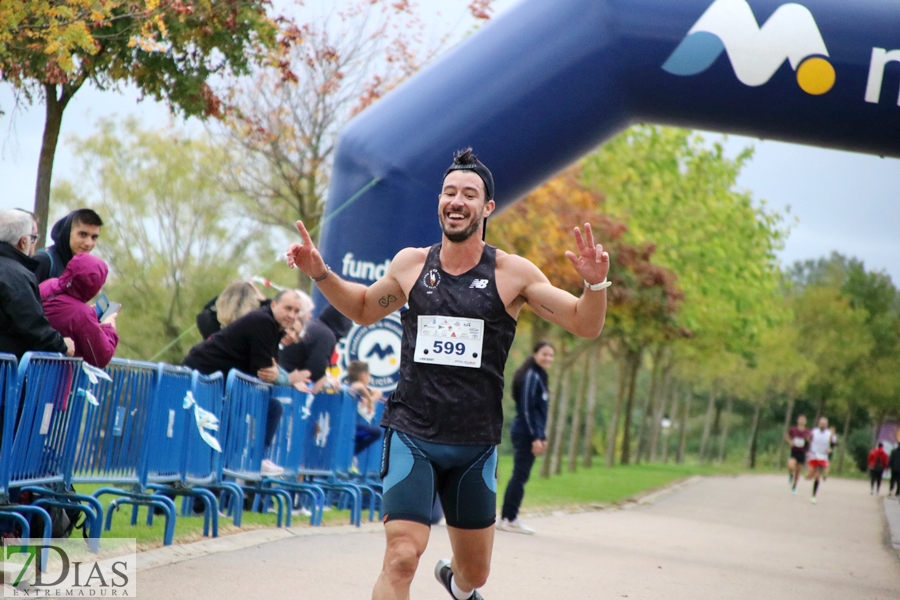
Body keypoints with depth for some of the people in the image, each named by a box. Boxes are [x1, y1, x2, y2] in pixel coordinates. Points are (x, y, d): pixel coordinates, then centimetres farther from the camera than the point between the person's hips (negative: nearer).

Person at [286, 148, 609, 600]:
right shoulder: (410, 264, 2)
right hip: (412, 436, 0)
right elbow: (363, 309, 20)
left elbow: (585, 325, -5)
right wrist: (320, 274, 5)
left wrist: (595, 283, -24)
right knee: (402, 558, -21)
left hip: (475, 447, 1)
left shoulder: (512, 274, -5)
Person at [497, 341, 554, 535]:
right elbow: (526, 409, -18)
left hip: (527, 433, 10)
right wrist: (535, 437, -18)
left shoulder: (539, 376, 17)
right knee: (520, 475, -7)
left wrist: (541, 436, 19)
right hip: (525, 433, -10)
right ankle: (510, 519, -4)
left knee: (519, 476, 10)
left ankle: (507, 518, 13)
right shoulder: (531, 376, -13)